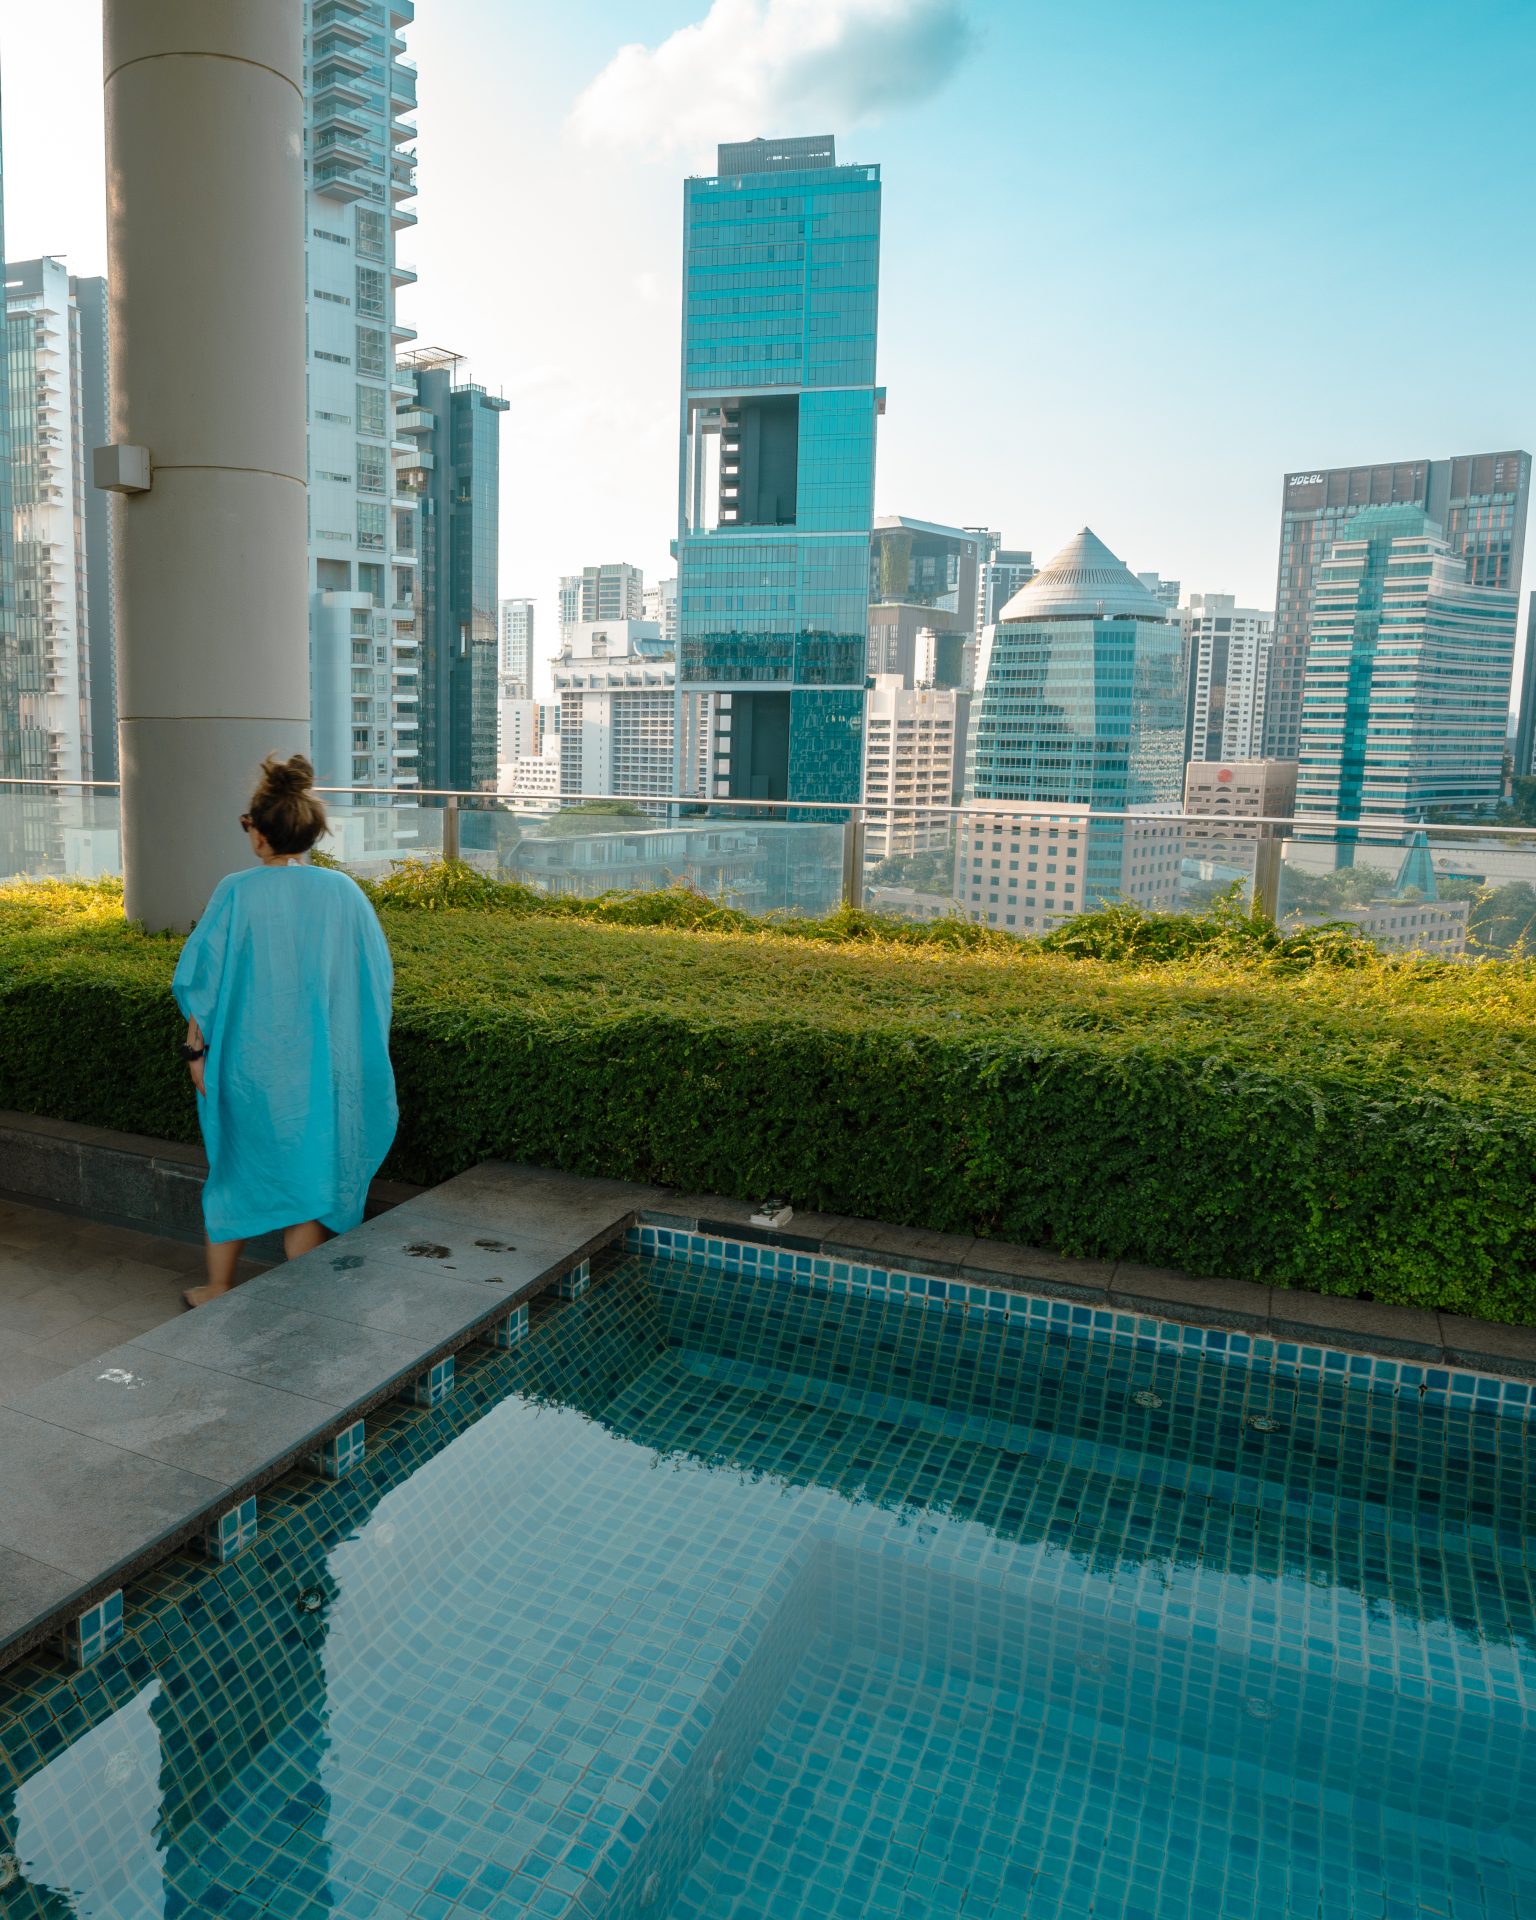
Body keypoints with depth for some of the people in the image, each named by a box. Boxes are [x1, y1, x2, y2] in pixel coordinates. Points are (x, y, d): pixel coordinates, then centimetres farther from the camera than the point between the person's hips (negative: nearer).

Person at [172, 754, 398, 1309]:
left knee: (237, 1168, 18)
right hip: (323, 1067, 1)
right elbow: (378, 978, 1)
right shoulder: (345, 892, -6)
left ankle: (218, 1289, 33)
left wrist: (197, 1048, 3)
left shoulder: (237, 893, -12)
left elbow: (200, 978, -8)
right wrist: (351, 1049, 13)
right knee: (309, 1173, 12)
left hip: (249, 1060, -1)